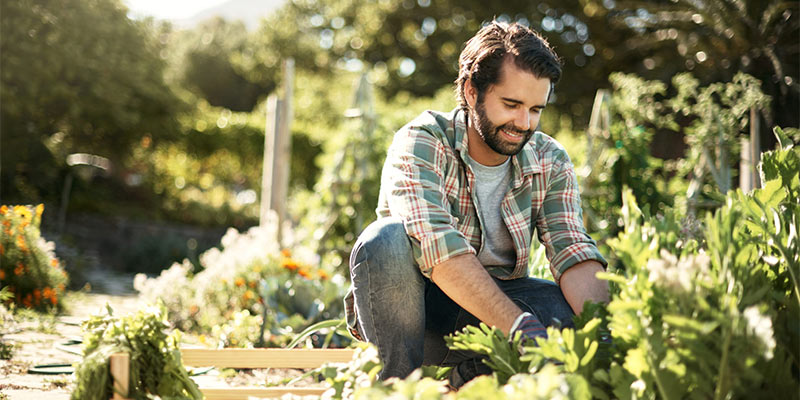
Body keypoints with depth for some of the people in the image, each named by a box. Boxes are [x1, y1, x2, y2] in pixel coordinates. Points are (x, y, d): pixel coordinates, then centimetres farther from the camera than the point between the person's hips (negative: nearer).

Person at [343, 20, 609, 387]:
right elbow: (437, 245, -33)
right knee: (387, 238, -33)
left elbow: (573, 252, -14)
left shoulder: (550, 162, -3)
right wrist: (519, 326, -43)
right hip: (407, 312, -3)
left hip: (496, 301, 4)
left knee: (573, 307, -23)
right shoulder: (422, 142, -18)